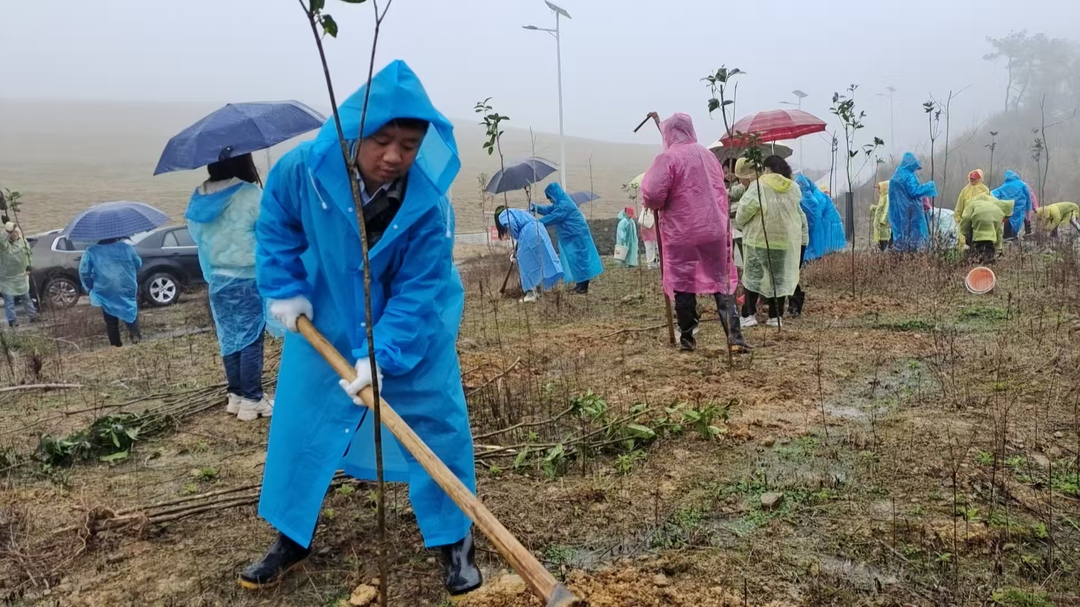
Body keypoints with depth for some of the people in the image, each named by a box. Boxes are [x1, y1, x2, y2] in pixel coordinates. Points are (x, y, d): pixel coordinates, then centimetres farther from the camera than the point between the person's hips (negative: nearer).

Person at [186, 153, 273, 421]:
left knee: (229, 339, 13)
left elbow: (197, 235, 10)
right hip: (250, 279, -5)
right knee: (251, 339, 1)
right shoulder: (251, 194, -14)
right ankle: (252, 400, 5)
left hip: (218, 280, 6)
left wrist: (211, 273, 18)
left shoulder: (198, 198, 4)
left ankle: (235, 395, 21)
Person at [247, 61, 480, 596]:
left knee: (437, 426, 0)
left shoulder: (428, 206, -28)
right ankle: (291, 539, 30)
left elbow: (416, 292, -25)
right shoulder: (303, 170, -23)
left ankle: (454, 539, 20)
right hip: (324, 322, 2)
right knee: (300, 422, 9)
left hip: (414, 331, -2)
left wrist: (380, 356, -33)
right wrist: (285, 289, -8)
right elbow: (275, 226, -3)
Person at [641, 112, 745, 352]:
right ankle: (734, 336, 0)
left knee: (683, 285, 6)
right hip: (715, 229, 5)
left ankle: (687, 338, 14)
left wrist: (654, 205, 3)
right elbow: (720, 191, 19)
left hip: (681, 233, -5)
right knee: (722, 282, 8)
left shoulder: (668, 157, -8)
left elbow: (652, 194, -17)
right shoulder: (709, 155, 13)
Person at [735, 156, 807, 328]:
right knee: (779, 278, 10)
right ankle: (776, 316, 11)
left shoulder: (759, 185, -9)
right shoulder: (793, 188, 6)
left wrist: (740, 222, 5)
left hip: (759, 239, -3)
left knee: (752, 276, 6)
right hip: (785, 240, 4)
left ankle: (749, 315, 2)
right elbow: (799, 214, 13)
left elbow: (745, 208, -12)